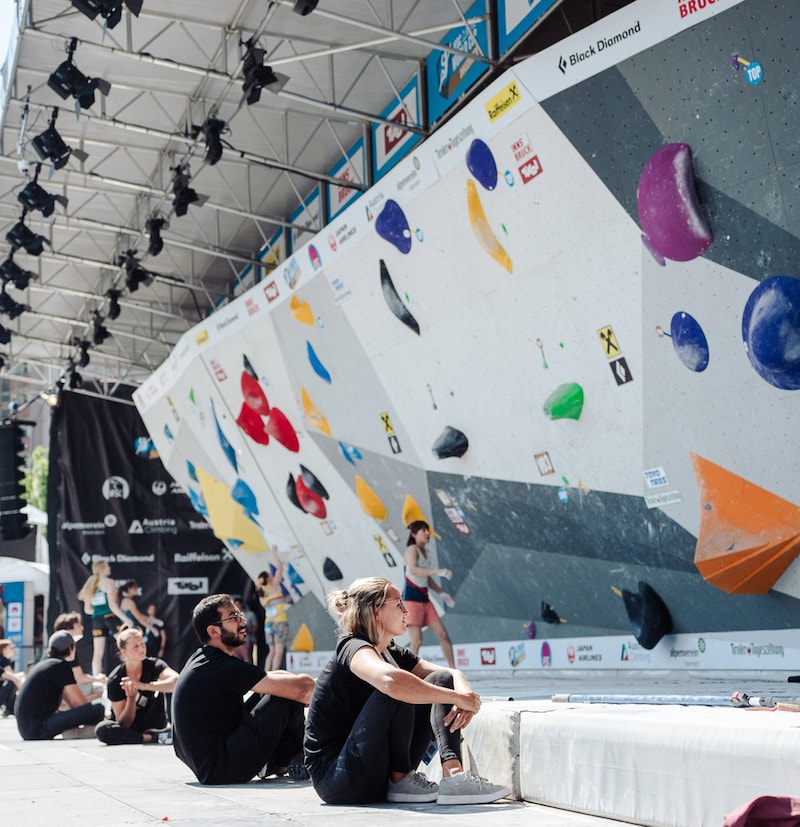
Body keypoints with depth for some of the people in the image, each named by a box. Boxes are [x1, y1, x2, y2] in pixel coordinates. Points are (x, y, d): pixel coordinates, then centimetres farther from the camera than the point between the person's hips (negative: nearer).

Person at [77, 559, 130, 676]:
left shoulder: (90, 586, 15)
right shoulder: (109, 582, -6)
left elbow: (87, 609, 15)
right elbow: (112, 605, -14)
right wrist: (125, 619, -13)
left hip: (97, 620, 6)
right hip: (111, 617, -6)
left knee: (97, 653, 4)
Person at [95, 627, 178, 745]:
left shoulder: (154, 665, -13)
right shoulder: (115, 680, -15)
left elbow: (176, 681, -36)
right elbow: (124, 723, -13)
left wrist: (144, 686, -45)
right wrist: (131, 697, -30)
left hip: (153, 725, 0)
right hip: (129, 730, 0)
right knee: (101, 729, -32)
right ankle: (154, 738, -28)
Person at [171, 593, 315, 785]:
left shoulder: (200, 660, 11)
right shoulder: (224, 667, -19)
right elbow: (299, 688, -22)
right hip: (220, 771, -10)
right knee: (288, 697, -13)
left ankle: (276, 762, 12)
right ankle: (287, 760, 9)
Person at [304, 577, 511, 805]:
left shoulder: (392, 653, 12)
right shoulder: (353, 648, -16)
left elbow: (451, 674, 7)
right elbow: (391, 681, -39)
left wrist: (464, 692, -18)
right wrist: (456, 697, -29)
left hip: (380, 776, 8)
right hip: (333, 777, -8)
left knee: (441, 681, 0)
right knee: (399, 691, -27)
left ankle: (453, 776, -17)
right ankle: (400, 780, -14)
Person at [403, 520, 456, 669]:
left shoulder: (424, 552, 17)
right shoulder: (412, 549, -10)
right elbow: (412, 569, -31)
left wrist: (442, 593, 19)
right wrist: (437, 572, -37)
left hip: (425, 599, 8)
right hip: (411, 598, -8)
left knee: (443, 635, 4)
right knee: (416, 640, -12)